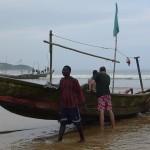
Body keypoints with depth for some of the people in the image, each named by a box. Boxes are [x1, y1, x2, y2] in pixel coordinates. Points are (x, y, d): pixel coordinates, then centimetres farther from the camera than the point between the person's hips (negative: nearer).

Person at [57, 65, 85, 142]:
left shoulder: (74, 81, -9)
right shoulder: (61, 80, 10)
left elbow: (79, 92, -8)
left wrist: (82, 103, -11)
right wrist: (60, 103, 16)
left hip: (73, 106, -5)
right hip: (64, 106, 6)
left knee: (77, 123, 5)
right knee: (63, 123, 2)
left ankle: (82, 138, 21)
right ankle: (59, 139, 1)